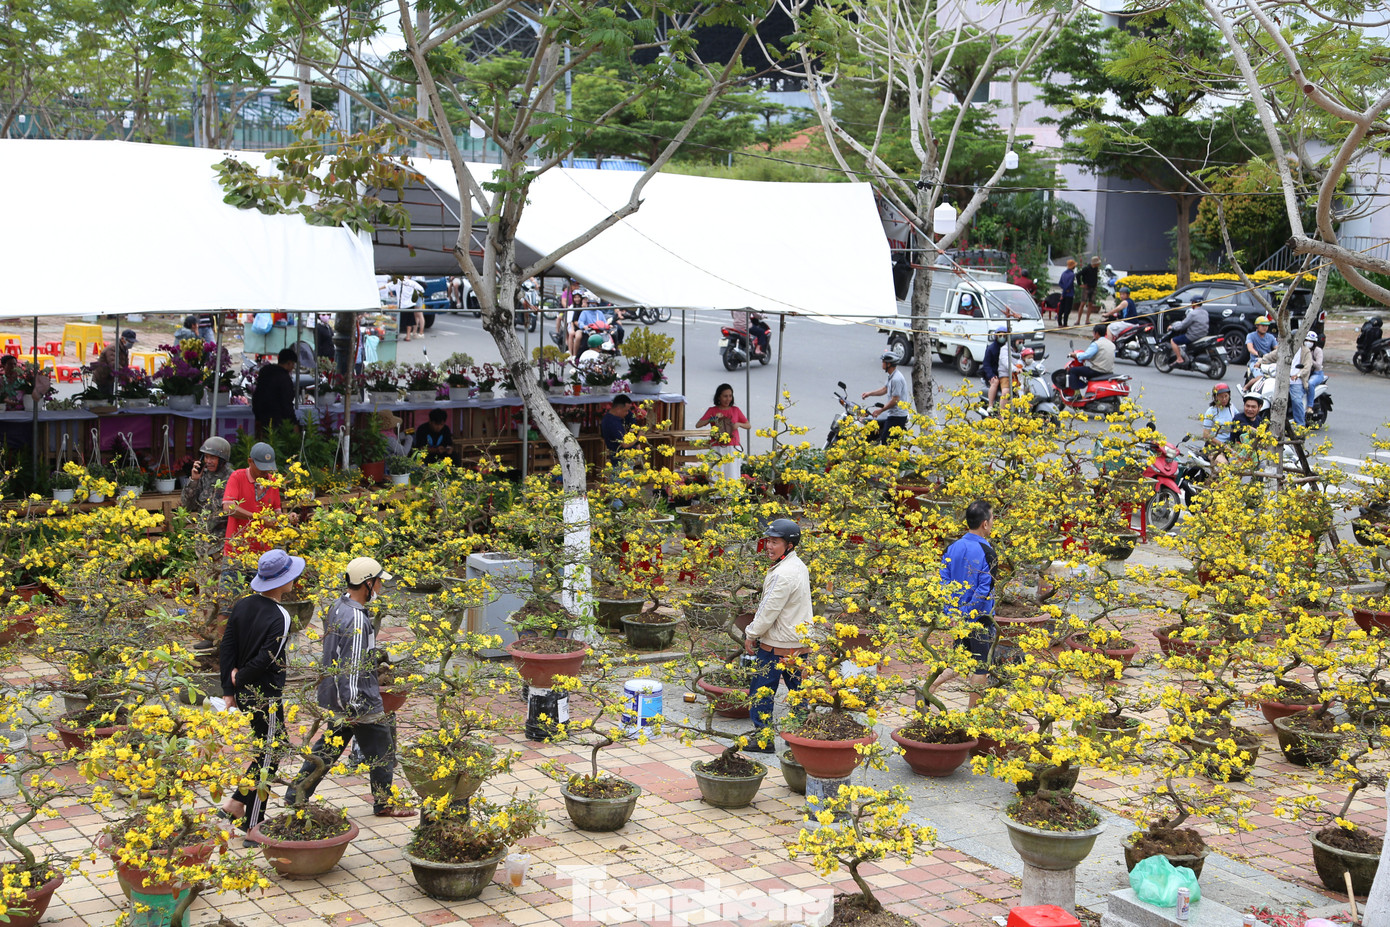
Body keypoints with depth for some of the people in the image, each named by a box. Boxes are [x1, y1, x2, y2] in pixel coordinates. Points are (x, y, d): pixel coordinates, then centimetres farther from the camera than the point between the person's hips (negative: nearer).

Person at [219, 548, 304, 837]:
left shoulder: (242, 605, 3)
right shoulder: (279, 618, -21)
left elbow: (227, 648, 5)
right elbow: (266, 659, -24)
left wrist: (229, 690, 8)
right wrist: (241, 678, -5)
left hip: (244, 694, 8)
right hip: (266, 698, -8)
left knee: (269, 750, 23)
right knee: (268, 758, 4)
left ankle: (235, 804, 23)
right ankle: (253, 828, 9)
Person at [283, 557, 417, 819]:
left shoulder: (337, 607, 6)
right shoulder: (356, 621, -25)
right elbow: (351, 667, -25)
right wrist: (352, 708, -22)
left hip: (334, 699, 10)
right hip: (360, 700, -10)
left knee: (327, 748, 19)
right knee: (382, 752, 7)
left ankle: (295, 795, 22)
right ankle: (384, 803, 20)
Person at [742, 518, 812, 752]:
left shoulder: (783, 574, -23)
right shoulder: (799, 566, 9)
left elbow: (769, 610, -20)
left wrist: (751, 634, -6)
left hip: (776, 645, -10)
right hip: (799, 643, 10)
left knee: (760, 691, 1)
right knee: (798, 690, 15)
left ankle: (763, 739, 6)